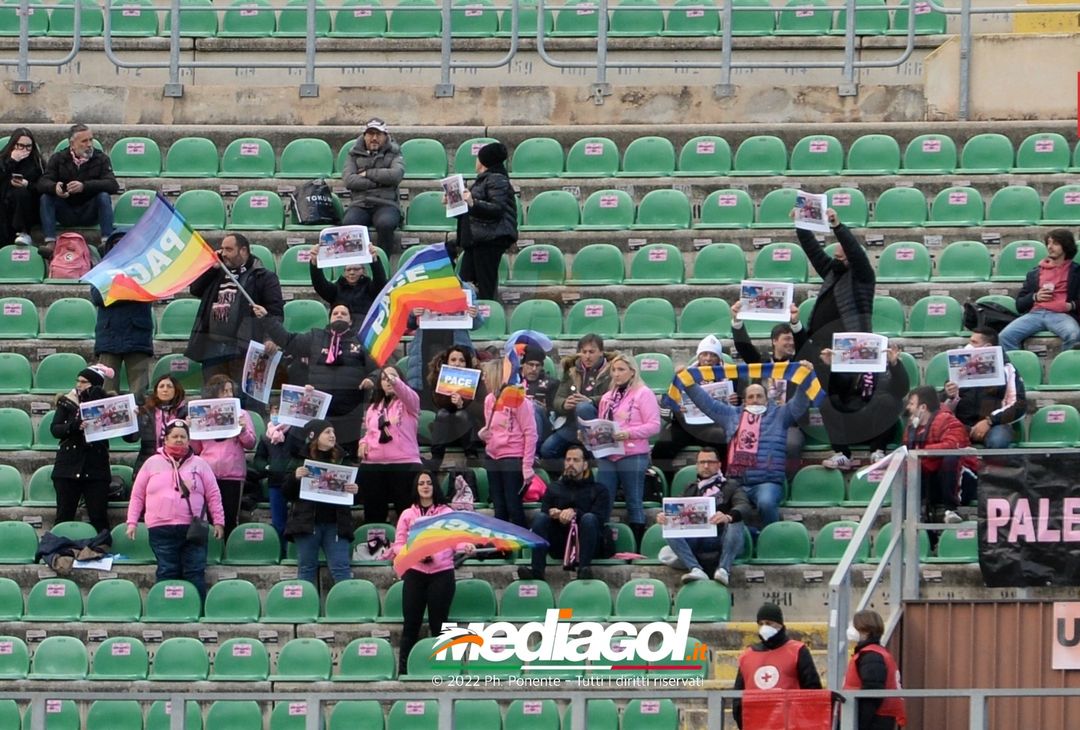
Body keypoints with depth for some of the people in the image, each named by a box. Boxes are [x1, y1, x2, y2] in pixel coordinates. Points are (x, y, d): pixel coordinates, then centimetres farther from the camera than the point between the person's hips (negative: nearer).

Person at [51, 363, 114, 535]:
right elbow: (54, 429, -4)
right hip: (68, 467, 0)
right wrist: (74, 426, -23)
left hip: (96, 467, 0)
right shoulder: (67, 403, 7)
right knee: (64, 516, -1)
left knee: (99, 518, -3)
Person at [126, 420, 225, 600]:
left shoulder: (199, 465, 10)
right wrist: (132, 522, 5)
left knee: (195, 573, -2)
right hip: (162, 530, 0)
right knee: (167, 573, 0)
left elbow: (213, 495, 11)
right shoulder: (152, 464, 9)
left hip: (193, 529, 0)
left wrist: (218, 521, 5)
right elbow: (137, 495, 11)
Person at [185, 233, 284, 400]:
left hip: (243, 349, -6)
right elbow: (195, 289, 17)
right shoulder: (217, 274, 23)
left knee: (244, 398, -11)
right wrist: (211, 267, 9)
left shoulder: (263, 277, 2)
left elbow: (275, 311, -6)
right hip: (212, 348, 6)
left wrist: (271, 338, -21)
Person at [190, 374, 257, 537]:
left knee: (230, 518, 2)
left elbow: (251, 444, 4)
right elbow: (196, 449, 11)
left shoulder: (241, 414, 9)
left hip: (232, 473, -1)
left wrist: (243, 430, -14)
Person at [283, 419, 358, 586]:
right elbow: (287, 494, 4)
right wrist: (295, 477, -15)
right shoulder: (299, 461, 6)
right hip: (307, 522, -1)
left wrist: (353, 490, -6)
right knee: (306, 567, 4)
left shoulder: (341, 460, 11)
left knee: (341, 567, -4)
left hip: (335, 523, 1)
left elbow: (350, 486, 17)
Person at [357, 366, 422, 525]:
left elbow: (406, 393, -20)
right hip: (372, 465, 5)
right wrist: (363, 442, 6)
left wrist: (394, 381, -42)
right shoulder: (373, 407, 20)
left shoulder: (409, 401, 3)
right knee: (373, 516, 6)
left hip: (405, 464, -5)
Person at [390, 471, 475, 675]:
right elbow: (399, 544, 7)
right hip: (415, 573, 1)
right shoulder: (407, 515, 10)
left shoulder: (447, 513, 8)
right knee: (411, 623, 0)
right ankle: (404, 670, 2)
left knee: (438, 624, 3)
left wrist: (466, 547, -21)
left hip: (442, 573, -1)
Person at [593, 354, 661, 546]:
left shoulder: (643, 394, -1)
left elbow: (654, 426, -9)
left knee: (634, 502, -2)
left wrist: (628, 433, -20)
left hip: (632, 456, -6)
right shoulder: (607, 397, 20)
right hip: (608, 456, 6)